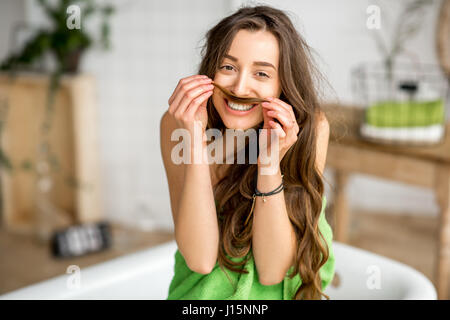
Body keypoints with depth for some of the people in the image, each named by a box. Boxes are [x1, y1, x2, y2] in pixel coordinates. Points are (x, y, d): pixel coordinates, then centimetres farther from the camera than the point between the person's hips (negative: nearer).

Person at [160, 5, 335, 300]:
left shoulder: (312, 128, -13)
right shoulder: (177, 124, -10)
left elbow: (272, 271, -14)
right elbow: (200, 259, -17)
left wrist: (270, 165, -26)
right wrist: (196, 142, -24)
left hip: (283, 292, 0)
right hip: (202, 291, 1)